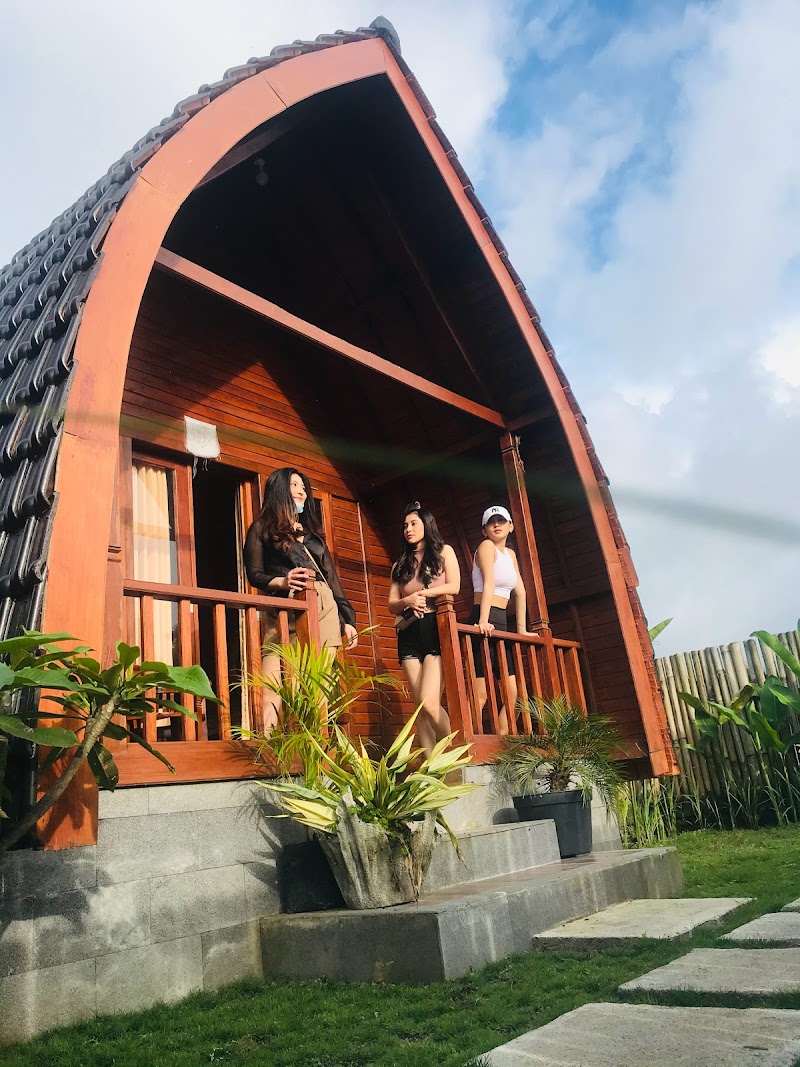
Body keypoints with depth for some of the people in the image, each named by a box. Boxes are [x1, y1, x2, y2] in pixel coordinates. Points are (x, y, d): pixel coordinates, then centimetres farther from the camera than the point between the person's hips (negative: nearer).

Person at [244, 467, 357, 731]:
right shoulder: (262, 528, 14)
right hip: (284, 610, -4)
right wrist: (281, 582, -17)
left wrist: (347, 619, 14)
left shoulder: (313, 532, 27)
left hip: (324, 610, 5)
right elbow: (254, 574, 4)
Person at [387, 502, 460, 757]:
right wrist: (409, 600, -8)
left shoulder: (444, 551, 13)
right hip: (409, 633, 4)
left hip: (436, 628, -4)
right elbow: (392, 604, 13)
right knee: (420, 706, -4)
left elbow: (454, 587, -2)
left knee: (429, 703, -19)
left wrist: (420, 593, -5)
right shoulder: (401, 564, 22)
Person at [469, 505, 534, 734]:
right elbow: (488, 584, -19)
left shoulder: (510, 553, 19)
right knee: (481, 693, -13)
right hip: (484, 622, -9)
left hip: (501, 623, 9)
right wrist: (483, 621, -28)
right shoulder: (486, 546, -4)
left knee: (511, 693, 7)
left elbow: (520, 592, 18)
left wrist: (522, 629, 12)